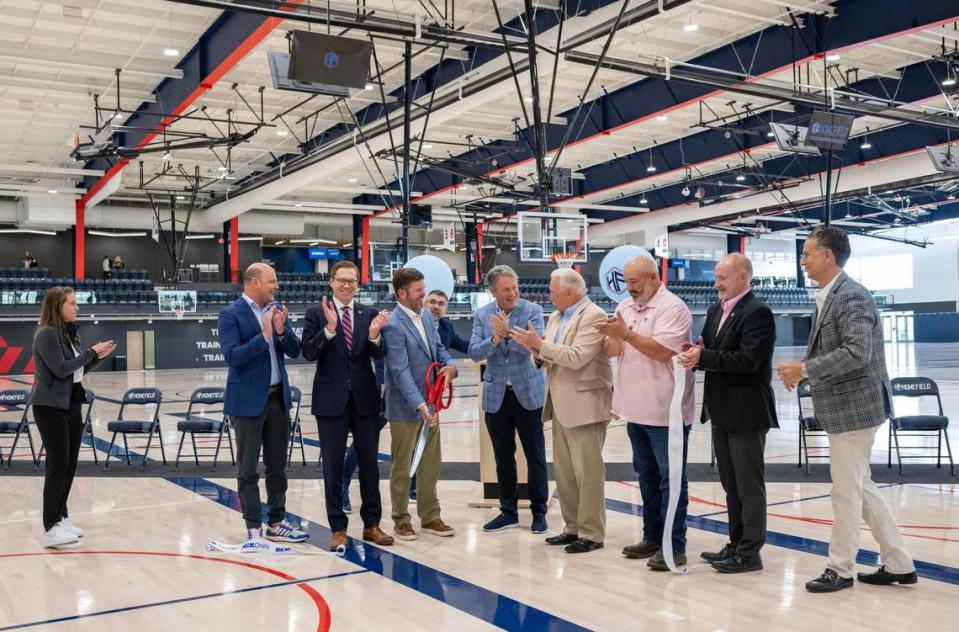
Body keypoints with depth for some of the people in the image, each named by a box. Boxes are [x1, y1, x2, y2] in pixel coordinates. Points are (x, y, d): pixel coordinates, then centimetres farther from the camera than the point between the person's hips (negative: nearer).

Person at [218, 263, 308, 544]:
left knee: (277, 466, 12)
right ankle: (254, 528, 13)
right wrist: (263, 336, -24)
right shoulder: (231, 314, -10)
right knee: (248, 469, 4)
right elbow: (232, 356, -19)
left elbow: (294, 351, 4)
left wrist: (281, 331, -13)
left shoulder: (276, 310, 7)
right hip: (248, 400, -6)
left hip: (278, 397, 6)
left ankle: (276, 523, 23)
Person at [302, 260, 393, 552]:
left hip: (365, 398, 3)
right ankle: (338, 528, 15)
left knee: (369, 463, 9)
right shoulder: (316, 314, -2)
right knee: (333, 465, 5)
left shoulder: (370, 314, 6)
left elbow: (379, 355, -3)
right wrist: (329, 329, -26)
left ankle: (372, 524, 22)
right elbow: (309, 353, -12)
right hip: (331, 400, -2)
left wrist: (374, 335, -23)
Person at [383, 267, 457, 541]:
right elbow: (401, 371, -24)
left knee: (431, 463, 14)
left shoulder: (426, 315, 6)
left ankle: (430, 517, 27)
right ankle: (401, 519, 22)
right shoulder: (393, 325, -19)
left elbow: (439, 348, 15)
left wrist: (450, 364, -8)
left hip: (430, 402, 8)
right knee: (401, 466, 8)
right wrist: (420, 405, -31)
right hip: (405, 407, -7)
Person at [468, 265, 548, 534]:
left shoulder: (532, 310, -5)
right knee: (503, 457, 11)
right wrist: (494, 339, -21)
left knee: (535, 456, 5)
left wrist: (508, 333, -29)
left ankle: (539, 512, 18)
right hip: (496, 395, 3)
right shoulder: (482, 315, 3)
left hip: (528, 393, -3)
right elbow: (474, 353, -4)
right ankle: (508, 512, 24)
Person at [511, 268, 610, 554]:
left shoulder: (593, 316, -12)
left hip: (584, 405, -9)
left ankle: (592, 533, 7)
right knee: (563, 471, 13)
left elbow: (577, 358, -22)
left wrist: (540, 344, -17)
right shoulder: (556, 317, 14)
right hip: (561, 405, 9)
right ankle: (573, 527, 23)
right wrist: (534, 347, -5)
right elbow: (548, 357, 15)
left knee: (587, 471, -2)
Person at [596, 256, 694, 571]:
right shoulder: (625, 307, 11)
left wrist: (626, 333, -20)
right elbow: (610, 350, 8)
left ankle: (674, 547, 5)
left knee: (670, 479, -1)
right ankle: (652, 538, 27)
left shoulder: (673, 308, -11)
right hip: (637, 410, 8)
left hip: (665, 411, -8)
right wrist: (612, 336, -13)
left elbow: (662, 350, -21)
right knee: (647, 476, 16)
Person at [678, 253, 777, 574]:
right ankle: (736, 544, 27)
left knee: (749, 485, 1)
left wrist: (703, 357, -23)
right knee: (731, 484, 17)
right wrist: (695, 353, -9)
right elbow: (708, 351, 14)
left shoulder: (758, 313, -14)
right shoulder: (715, 311, 12)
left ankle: (750, 552, 10)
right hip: (722, 412, 9)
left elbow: (748, 360, -22)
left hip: (746, 413, -9)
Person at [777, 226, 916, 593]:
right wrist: (802, 369, 1)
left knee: (846, 491, 2)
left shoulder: (851, 296, -18)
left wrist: (805, 370, -22)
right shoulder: (827, 298, 12)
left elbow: (857, 352, -27)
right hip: (843, 407, 10)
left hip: (855, 407, -10)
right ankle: (898, 564, 26)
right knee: (861, 487, 16)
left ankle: (840, 569, 15)